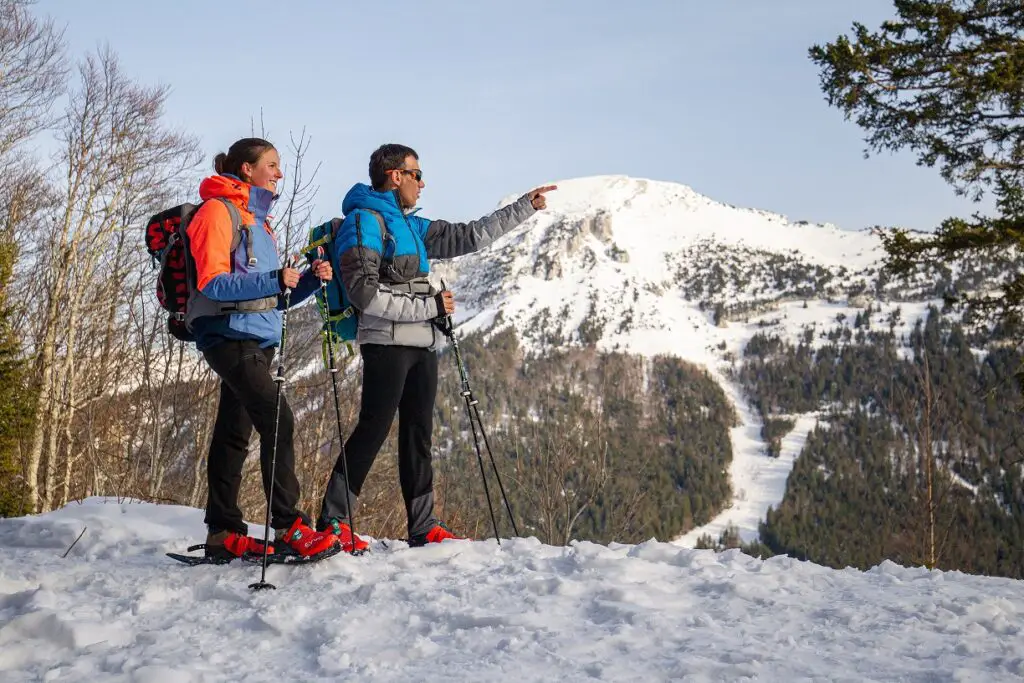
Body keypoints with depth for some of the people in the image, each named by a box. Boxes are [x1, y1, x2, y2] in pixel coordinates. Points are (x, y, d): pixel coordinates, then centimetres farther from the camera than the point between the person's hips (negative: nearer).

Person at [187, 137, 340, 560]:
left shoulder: (258, 220, 22)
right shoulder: (218, 211, -5)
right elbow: (211, 282, -16)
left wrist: (309, 281, 5)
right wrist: (272, 280, -24)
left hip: (256, 339, 9)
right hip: (229, 335, -9)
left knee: (234, 433, 9)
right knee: (278, 421, -17)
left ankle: (224, 533, 13)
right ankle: (289, 526, -14)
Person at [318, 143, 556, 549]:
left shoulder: (411, 226, 21)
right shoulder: (363, 221, -7)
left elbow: (468, 237, 26)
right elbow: (364, 293, -16)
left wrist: (524, 208, 27)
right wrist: (429, 306, -14)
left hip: (421, 347, 9)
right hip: (386, 344, -9)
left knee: (418, 435, 9)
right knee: (373, 429, -11)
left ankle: (423, 527, 14)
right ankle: (332, 521, -5)